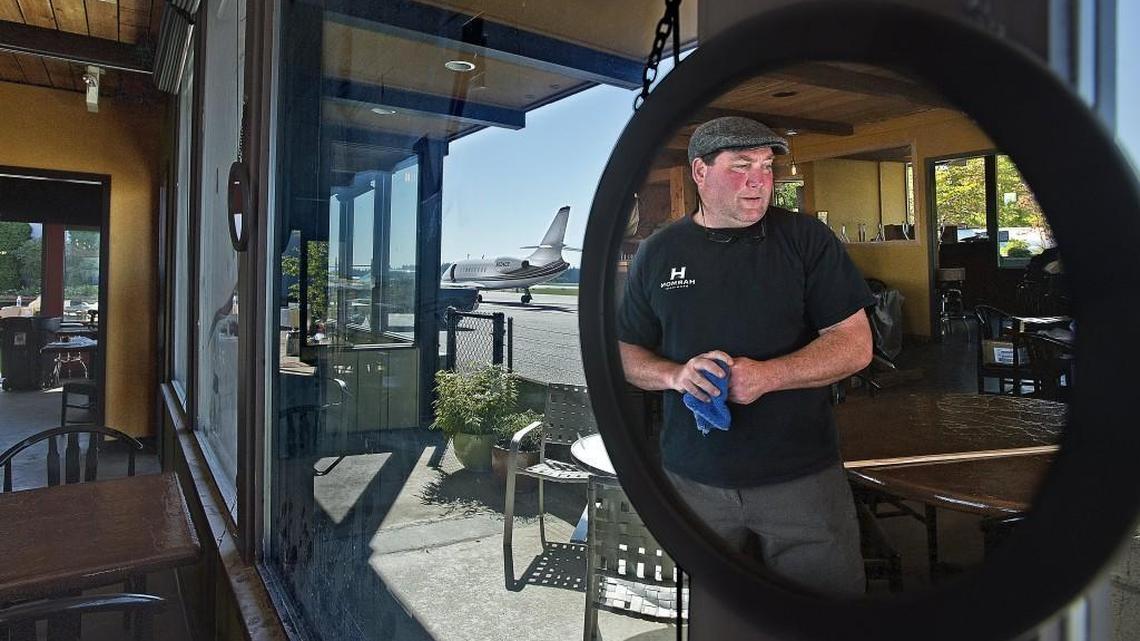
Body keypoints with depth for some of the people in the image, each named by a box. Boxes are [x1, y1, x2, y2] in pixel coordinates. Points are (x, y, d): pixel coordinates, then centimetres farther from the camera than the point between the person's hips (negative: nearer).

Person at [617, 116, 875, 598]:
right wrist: (676, 374, -13)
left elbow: (855, 345, -4)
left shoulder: (805, 238, -1)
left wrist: (767, 375, -19)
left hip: (801, 475, -1)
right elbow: (625, 352, 8)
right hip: (693, 480, 2)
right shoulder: (657, 254, 4)